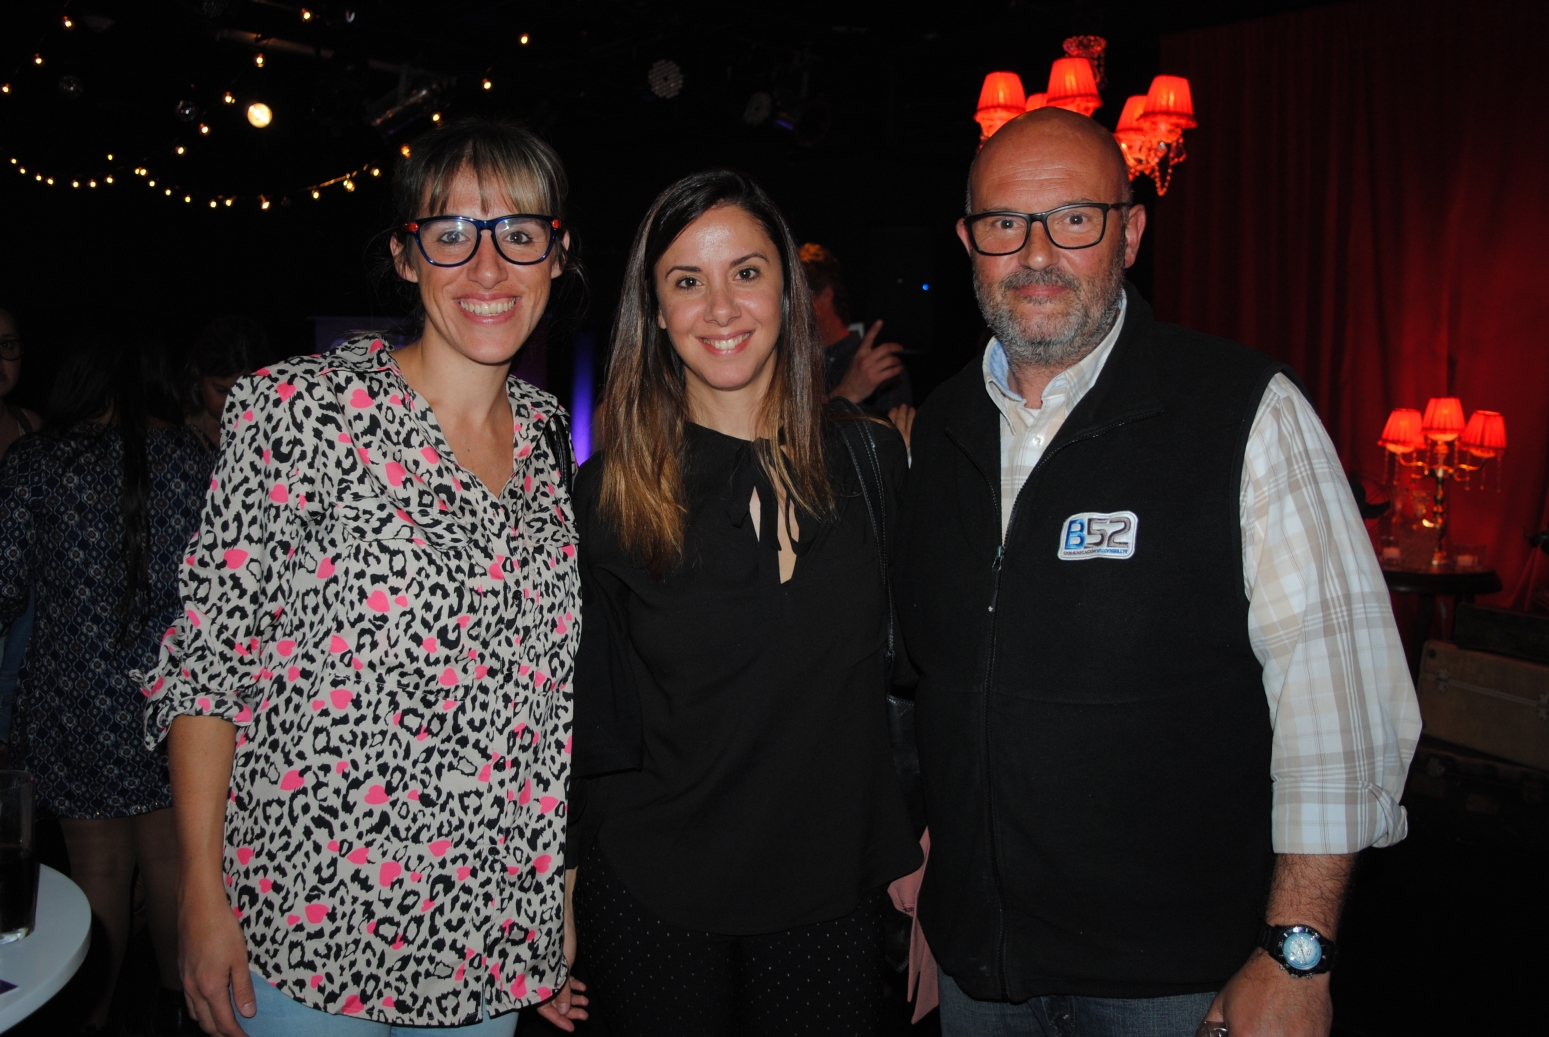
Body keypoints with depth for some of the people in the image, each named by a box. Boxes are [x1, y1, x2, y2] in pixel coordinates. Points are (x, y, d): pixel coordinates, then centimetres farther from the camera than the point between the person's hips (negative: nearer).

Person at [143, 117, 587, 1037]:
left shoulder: (549, 430, 3)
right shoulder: (304, 409, -12)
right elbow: (209, 663, -9)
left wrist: (564, 896, 9)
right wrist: (202, 895, -11)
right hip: (314, 920, -4)